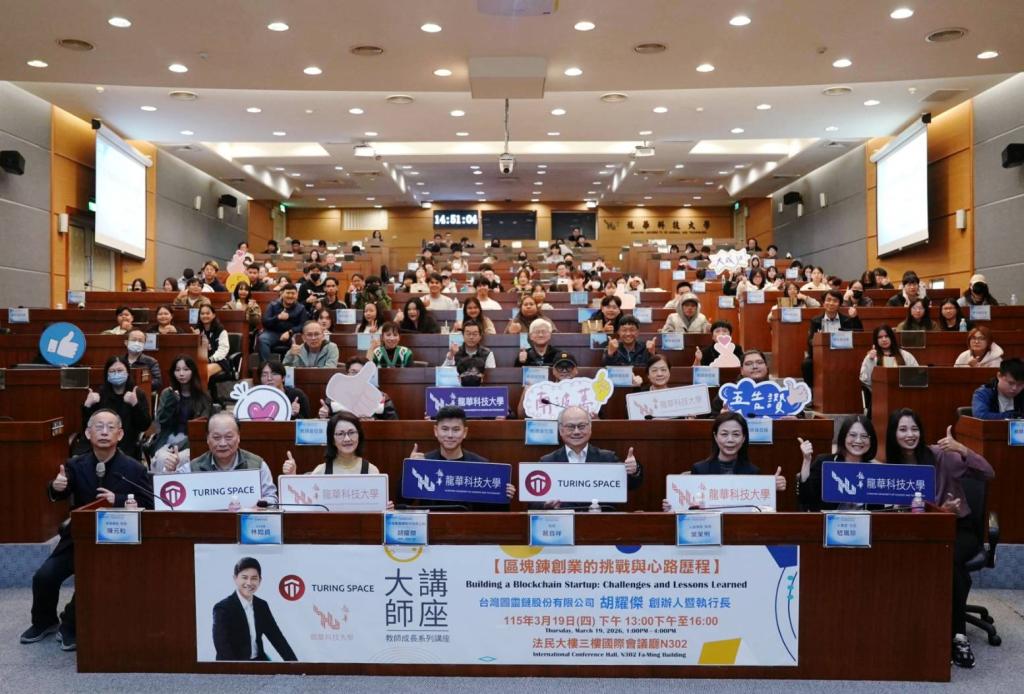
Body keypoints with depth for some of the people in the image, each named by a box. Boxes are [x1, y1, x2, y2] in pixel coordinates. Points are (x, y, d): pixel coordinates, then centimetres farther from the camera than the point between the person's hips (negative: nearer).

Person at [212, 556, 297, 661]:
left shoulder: (262, 605, 5)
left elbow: (276, 636, 5)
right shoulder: (222, 608, -14)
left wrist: (293, 661, -5)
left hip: (258, 659, 6)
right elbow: (223, 648, -21)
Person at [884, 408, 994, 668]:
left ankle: (957, 633, -24)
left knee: (948, 558, -35)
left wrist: (961, 449, -29)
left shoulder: (939, 455, -7)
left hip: (960, 528, -1)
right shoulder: (890, 468, 0)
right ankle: (955, 633, -19)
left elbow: (988, 474, -14)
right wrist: (939, 511, -20)